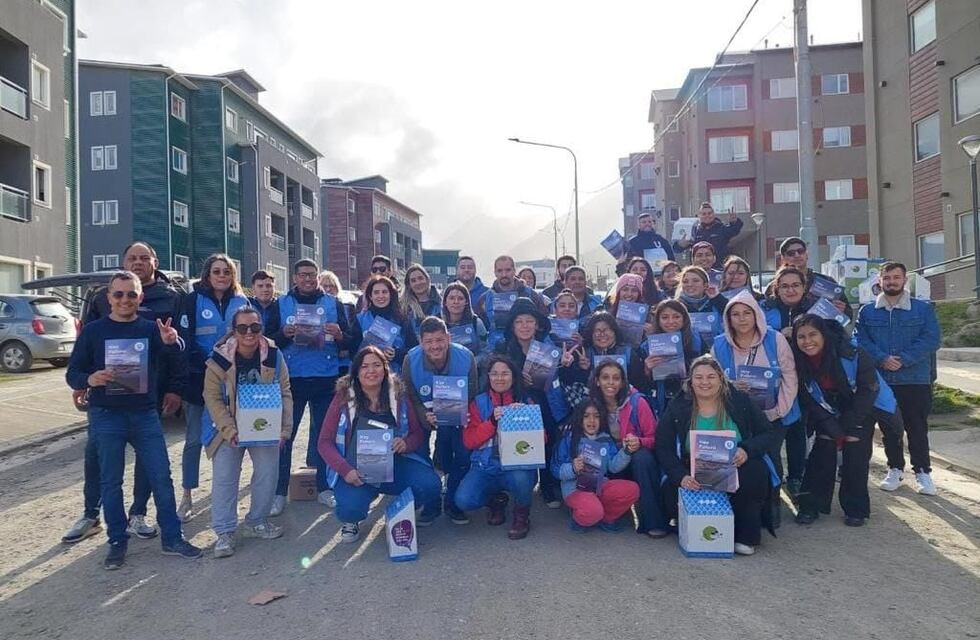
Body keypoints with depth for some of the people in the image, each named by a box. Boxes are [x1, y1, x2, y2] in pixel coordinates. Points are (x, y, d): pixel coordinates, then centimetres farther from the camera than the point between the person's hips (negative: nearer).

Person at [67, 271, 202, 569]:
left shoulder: (150, 329, 1)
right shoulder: (93, 330, 0)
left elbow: (174, 352, -19)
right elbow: (72, 373, 2)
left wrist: (171, 341, -43)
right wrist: (89, 379, -22)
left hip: (145, 414, 1)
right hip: (106, 417, 0)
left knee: (161, 477, 3)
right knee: (111, 481, 9)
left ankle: (172, 538, 14)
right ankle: (117, 542, 22)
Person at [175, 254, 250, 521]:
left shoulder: (241, 302, 6)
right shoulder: (193, 300, -3)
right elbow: (184, 339, -8)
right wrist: (207, 365, -21)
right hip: (200, 379, -3)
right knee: (194, 439, 3)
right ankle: (187, 497, 14)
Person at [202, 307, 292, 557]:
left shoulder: (274, 356, -10)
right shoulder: (219, 359, -14)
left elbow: (284, 393, -5)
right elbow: (212, 398, -12)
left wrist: (284, 429, -13)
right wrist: (229, 431, -21)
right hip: (229, 429, -2)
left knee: (268, 475, 5)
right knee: (224, 478, -2)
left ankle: (256, 522, 25)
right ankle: (224, 532, 11)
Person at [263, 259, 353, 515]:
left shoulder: (334, 304, 7)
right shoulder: (281, 304, 6)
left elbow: (351, 342, 5)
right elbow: (268, 340, 2)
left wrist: (340, 335, -16)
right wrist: (284, 334, -17)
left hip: (326, 379, 1)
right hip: (291, 379, -1)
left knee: (325, 434, 9)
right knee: (284, 435, 1)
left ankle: (324, 488, 21)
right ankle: (279, 492, 12)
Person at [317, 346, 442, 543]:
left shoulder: (399, 396, 2)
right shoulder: (344, 398, -3)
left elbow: (418, 434, 7)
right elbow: (325, 442, -4)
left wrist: (406, 444, -18)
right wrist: (345, 470, -20)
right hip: (356, 471, -2)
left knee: (430, 485, -24)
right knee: (351, 508, -32)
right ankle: (351, 520, 11)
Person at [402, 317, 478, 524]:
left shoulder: (465, 357, -23)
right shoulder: (411, 361, -23)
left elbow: (472, 395, -11)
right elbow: (411, 399, -14)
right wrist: (427, 417, -33)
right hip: (424, 414, 0)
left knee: (463, 456, -10)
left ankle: (452, 503, 15)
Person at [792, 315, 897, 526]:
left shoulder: (853, 354, -31)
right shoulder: (801, 364, -20)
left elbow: (867, 391, -22)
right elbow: (810, 403, -11)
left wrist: (846, 428, -18)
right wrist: (835, 431, -16)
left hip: (864, 408, -3)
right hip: (830, 412, 3)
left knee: (855, 451, -10)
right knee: (822, 449, -5)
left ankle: (856, 509, 5)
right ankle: (811, 505, 5)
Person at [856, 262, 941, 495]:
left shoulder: (923, 309, 2)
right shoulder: (867, 311, 6)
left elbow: (931, 340, -7)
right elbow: (861, 340, -2)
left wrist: (903, 359, -17)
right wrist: (882, 359, -18)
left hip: (916, 380, -1)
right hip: (880, 381, 2)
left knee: (917, 428, 3)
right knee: (889, 428, 10)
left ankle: (923, 471, 16)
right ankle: (895, 469, 23)